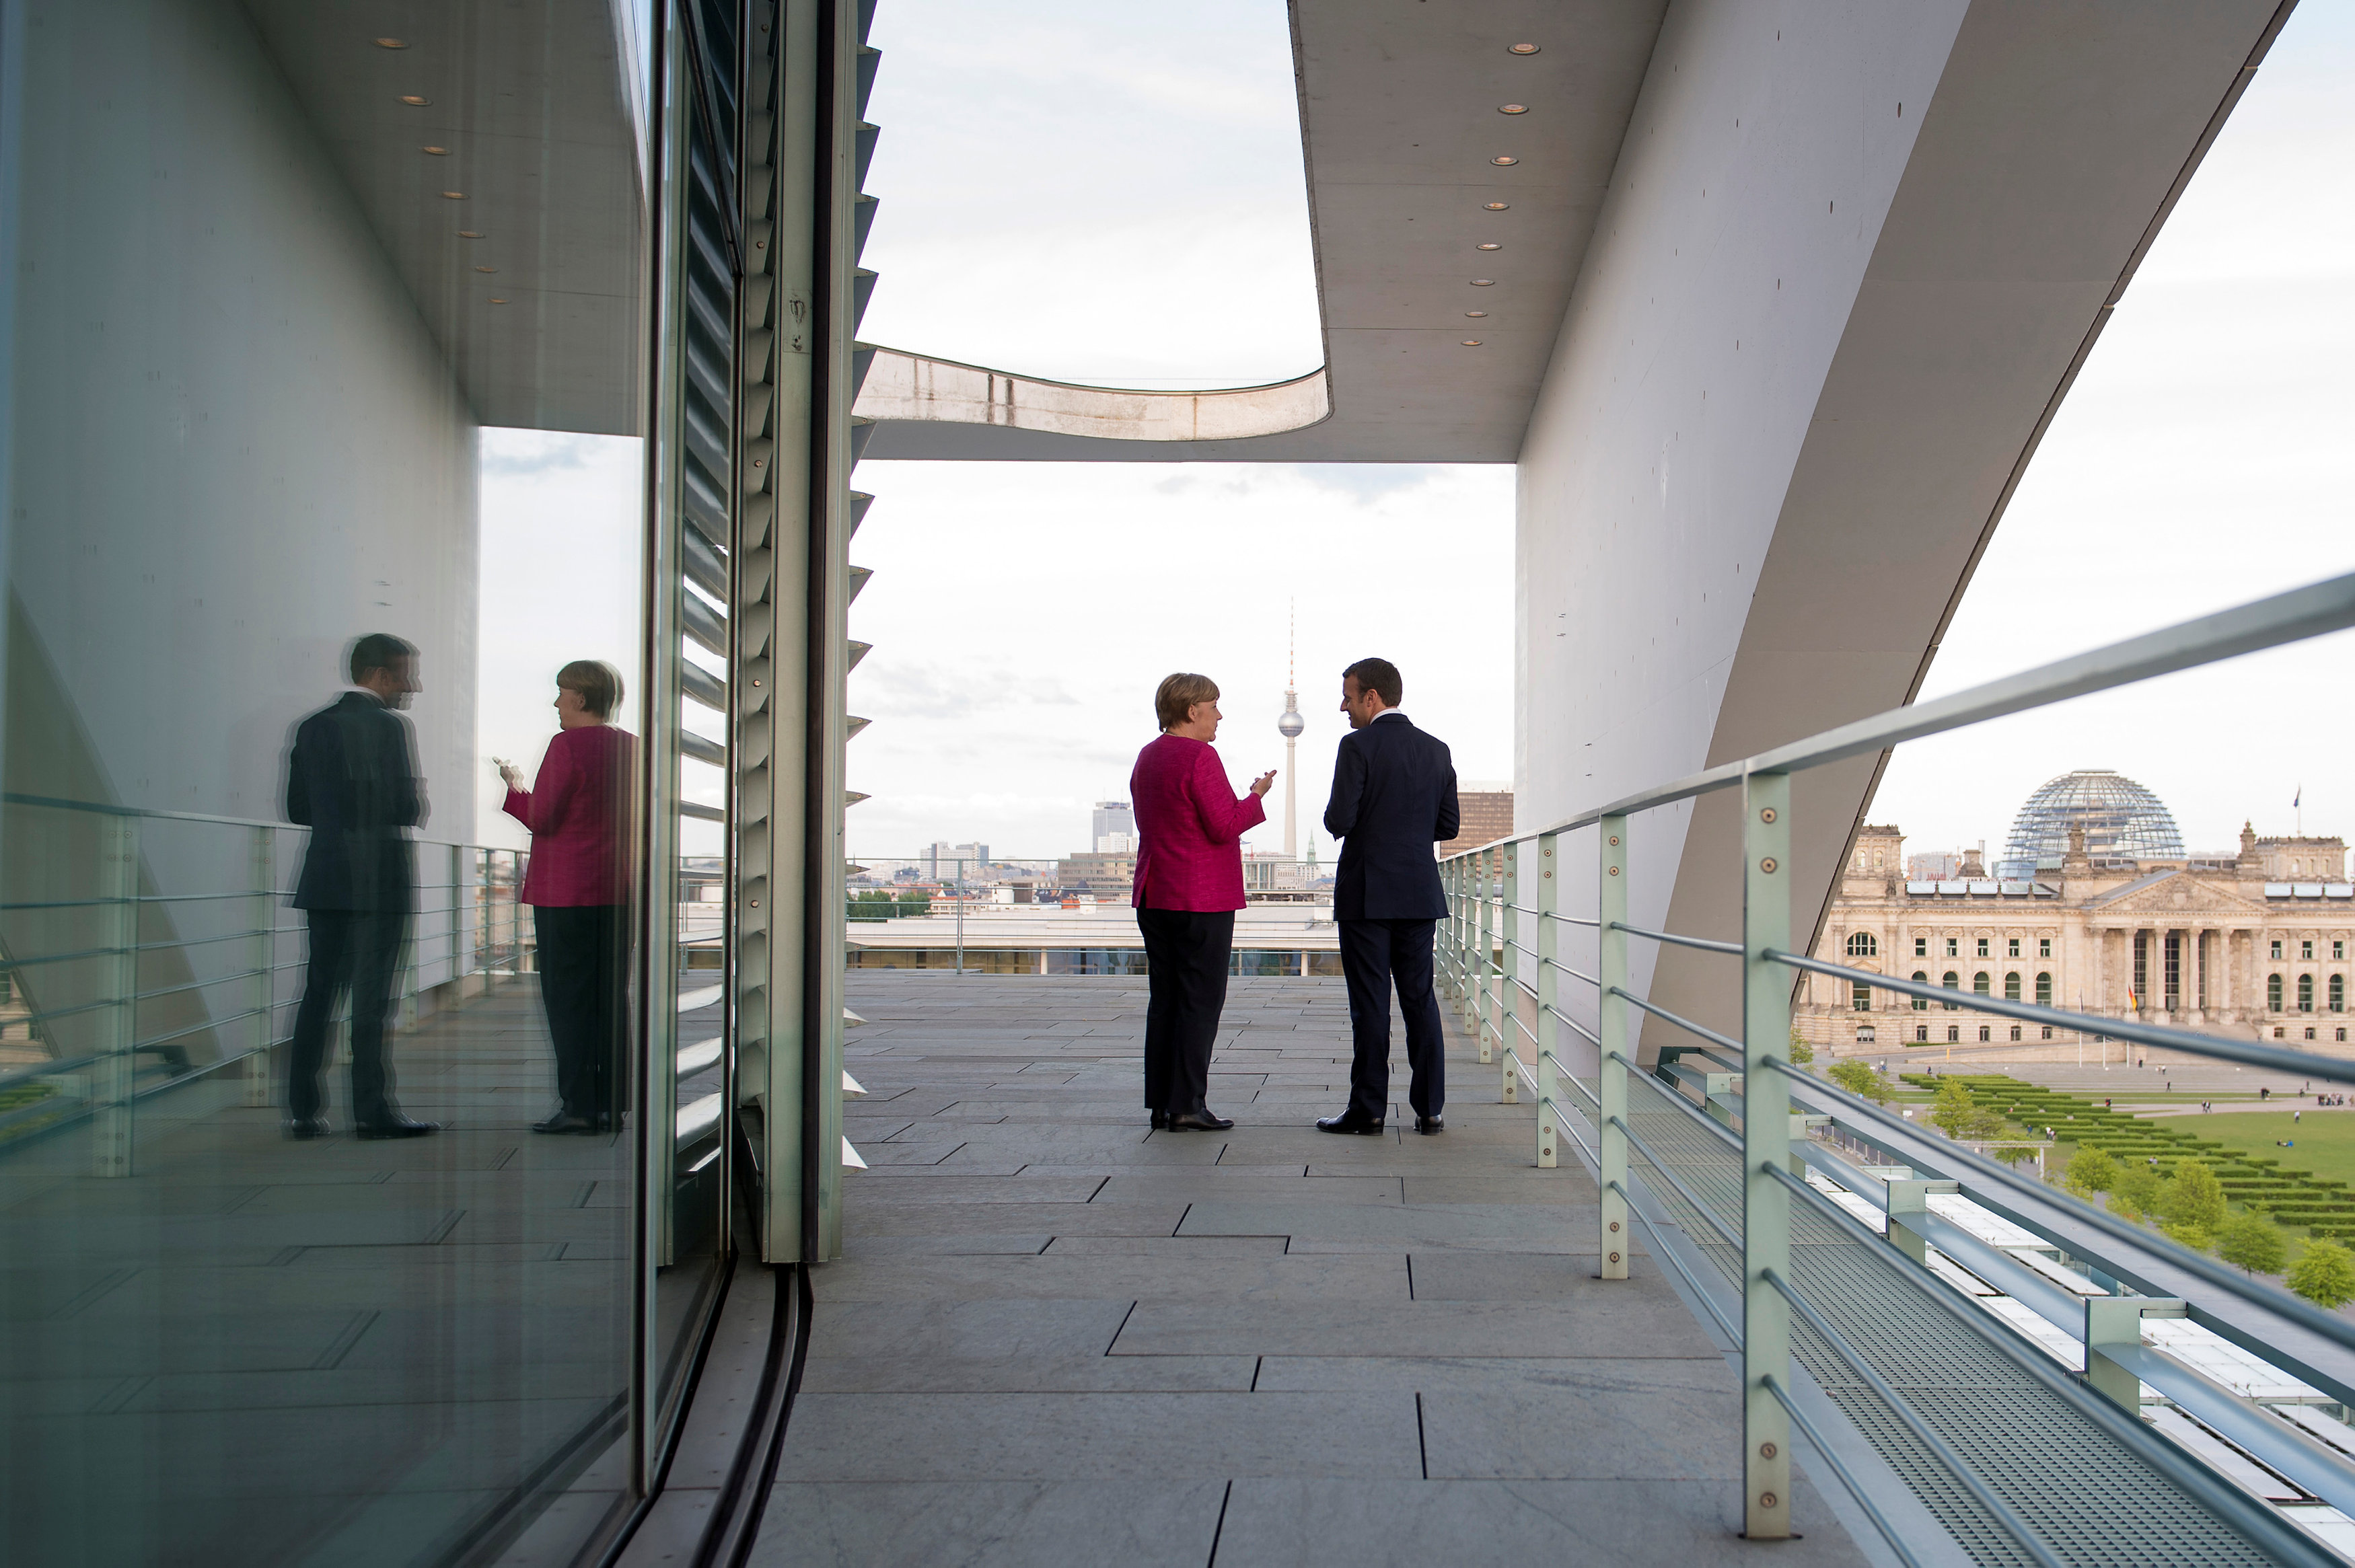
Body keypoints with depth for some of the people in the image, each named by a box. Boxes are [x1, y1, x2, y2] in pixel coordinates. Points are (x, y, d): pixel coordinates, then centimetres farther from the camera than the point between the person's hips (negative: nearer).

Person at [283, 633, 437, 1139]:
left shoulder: (312, 726, 11)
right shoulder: (387, 726, -10)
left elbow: (297, 808, 11)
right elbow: (407, 807, -15)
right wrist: (417, 802, 6)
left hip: (325, 876, 6)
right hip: (378, 876, -6)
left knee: (319, 990, 9)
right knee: (371, 994, -3)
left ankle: (303, 1110, 10)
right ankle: (371, 1111, -1)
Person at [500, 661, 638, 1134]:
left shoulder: (567, 746, -11)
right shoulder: (633, 748, 10)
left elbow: (542, 819, -11)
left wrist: (514, 790, 7)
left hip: (567, 892, -6)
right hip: (619, 891, 6)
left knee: (567, 998, -1)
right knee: (611, 998, 8)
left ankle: (577, 1106, -3)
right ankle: (610, 1106, 9)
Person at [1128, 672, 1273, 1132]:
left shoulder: (1147, 757, 14)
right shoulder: (1199, 756, -13)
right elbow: (1225, 826, -17)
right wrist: (1257, 798, -2)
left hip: (1155, 897, 9)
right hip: (1201, 899, -8)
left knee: (1164, 999, 9)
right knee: (1200, 1000, -5)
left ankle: (1161, 1103, 10)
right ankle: (1187, 1105, -6)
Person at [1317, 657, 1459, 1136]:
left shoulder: (1358, 745, -10)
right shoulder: (1436, 750, 8)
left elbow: (1339, 820, -15)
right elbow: (1448, 825, 10)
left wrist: (1336, 821, 7)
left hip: (1367, 894, -5)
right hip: (1420, 894, 5)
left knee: (1370, 1004, -1)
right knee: (1421, 999, 9)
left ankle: (1368, 1109, 3)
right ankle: (1429, 1108, 9)